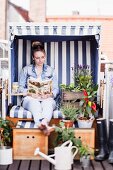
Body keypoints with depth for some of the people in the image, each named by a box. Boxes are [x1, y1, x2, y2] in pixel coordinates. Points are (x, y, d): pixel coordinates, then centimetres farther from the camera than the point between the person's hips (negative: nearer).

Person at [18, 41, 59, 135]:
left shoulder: (51, 70, 16)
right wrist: (30, 94, -14)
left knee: (48, 103, -37)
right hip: (30, 98, -1)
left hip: (47, 98, 1)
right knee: (34, 102, -38)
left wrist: (49, 95, -13)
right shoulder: (26, 70, 14)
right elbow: (21, 88, 6)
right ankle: (44, 125, -67)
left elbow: (56, 89, 10)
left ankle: (44, 122, -68)